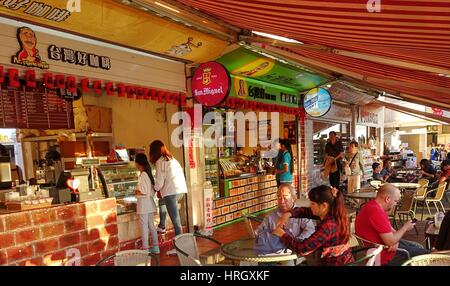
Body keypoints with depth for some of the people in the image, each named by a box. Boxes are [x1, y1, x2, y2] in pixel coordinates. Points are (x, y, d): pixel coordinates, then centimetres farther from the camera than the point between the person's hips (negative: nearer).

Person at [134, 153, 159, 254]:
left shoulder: (142, 175, -15)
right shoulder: (148, 173, 10)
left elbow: (144, 191, -20)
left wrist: (136, 192, -3)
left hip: (143, 203, -8)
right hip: (150, 202, 8)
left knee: (144, 226, 0)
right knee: (151, 225, 14)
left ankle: (145, 248, 7)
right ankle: (155, 246, 21)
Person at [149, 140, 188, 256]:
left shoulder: (160, 161, -4)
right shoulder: (172, 159, 20)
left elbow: (160, 181, -7)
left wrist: (155, 189, 14)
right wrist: (160, 190, 22)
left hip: (171, 192, -9)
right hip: (181, 190, 9)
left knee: (175, 220, -5)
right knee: (162, 202, 34)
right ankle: (162, 227, 41)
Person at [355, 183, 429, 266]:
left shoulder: (372, 206, 2)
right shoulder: (377, 212, -31)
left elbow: (390, 230, 11)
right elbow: (390, 242, -28)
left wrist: (395, 241, -12)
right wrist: (405, 227, -11)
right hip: (383, 254, -9)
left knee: (418, 247, 23)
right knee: (424, 254, 4)